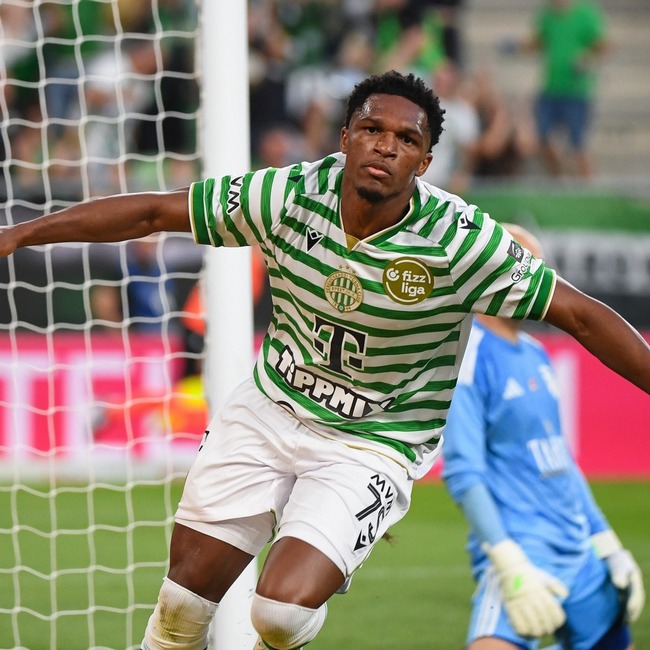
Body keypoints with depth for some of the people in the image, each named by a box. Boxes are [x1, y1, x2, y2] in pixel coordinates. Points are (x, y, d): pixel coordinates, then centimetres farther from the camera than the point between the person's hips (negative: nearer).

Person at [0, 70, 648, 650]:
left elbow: (579, 314, -15)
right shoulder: (290, 196, -13)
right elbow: (152, 212, -5)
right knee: (186, 592, 1)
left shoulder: (460, 241, -21)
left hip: (372, 444, -3)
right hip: (270, 408, 3)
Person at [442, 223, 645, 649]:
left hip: (580, 552, 9)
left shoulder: (536, 355, 16)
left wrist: (606, 543, 21)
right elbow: (463, 472, -16)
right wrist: (511, 567, -23)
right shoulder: (469, 357, -10)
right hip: (520, 548, -9)